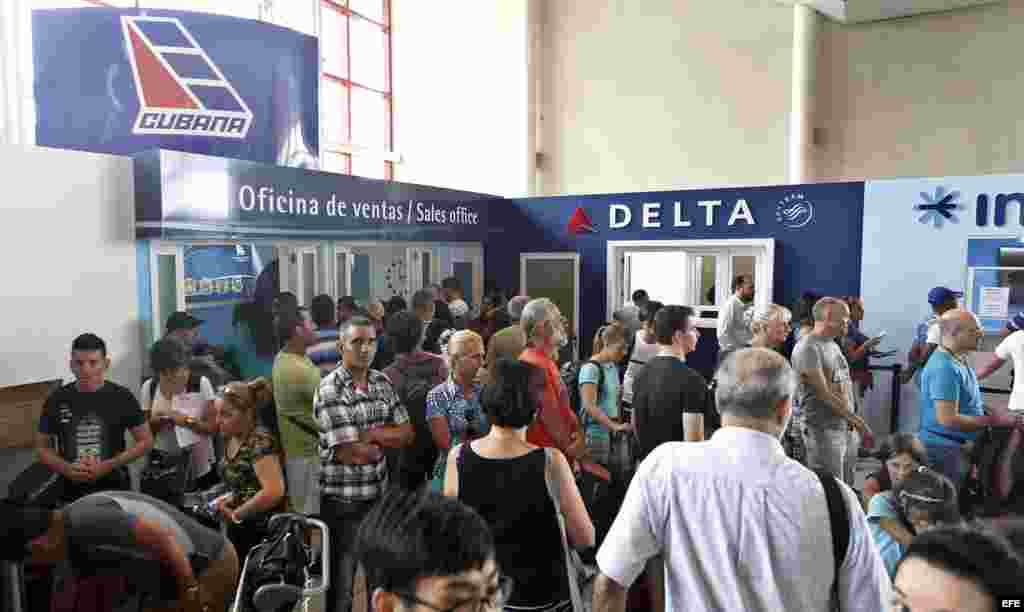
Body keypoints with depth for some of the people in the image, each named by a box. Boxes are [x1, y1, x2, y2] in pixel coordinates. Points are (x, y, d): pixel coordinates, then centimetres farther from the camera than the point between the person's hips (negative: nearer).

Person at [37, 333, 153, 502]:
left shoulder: (121, 397, -5)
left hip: (115, 490, -1)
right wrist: (66, 468, -11)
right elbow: (42, 447, 8)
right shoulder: (56, 400, 0)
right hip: (71, 492, 1)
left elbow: (145, 441, -1)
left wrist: (109, 465, -13)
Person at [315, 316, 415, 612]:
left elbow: (408, 433, 2)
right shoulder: (329, 390, -17)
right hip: (343, 500, -6)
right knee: (342, 582, 11)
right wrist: (386, 439, -5)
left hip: (380, 494, 6)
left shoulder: (383, 382, 3)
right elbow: (353, 453, -22)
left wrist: (371, 434, -13)